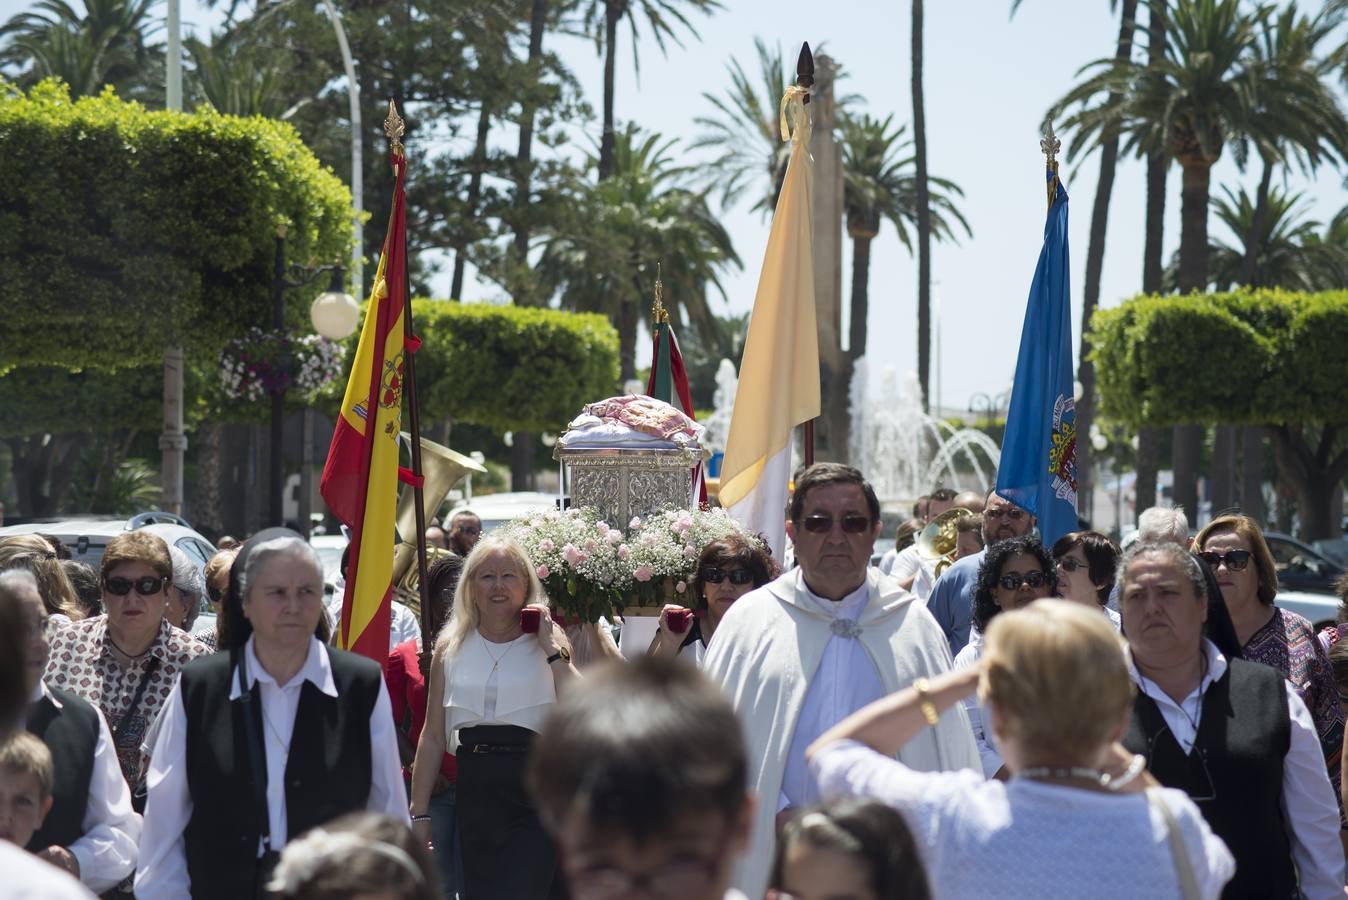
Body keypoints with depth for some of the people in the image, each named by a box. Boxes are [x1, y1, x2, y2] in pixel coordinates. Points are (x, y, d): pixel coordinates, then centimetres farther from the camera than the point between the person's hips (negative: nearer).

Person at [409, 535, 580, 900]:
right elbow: (433, 736, 12)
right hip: (476, 793, 3)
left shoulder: (548, 642, 4)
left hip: (537, 791, -3)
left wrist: (552, 651, -11)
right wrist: (419, 813, 8)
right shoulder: (451, 647, 10)